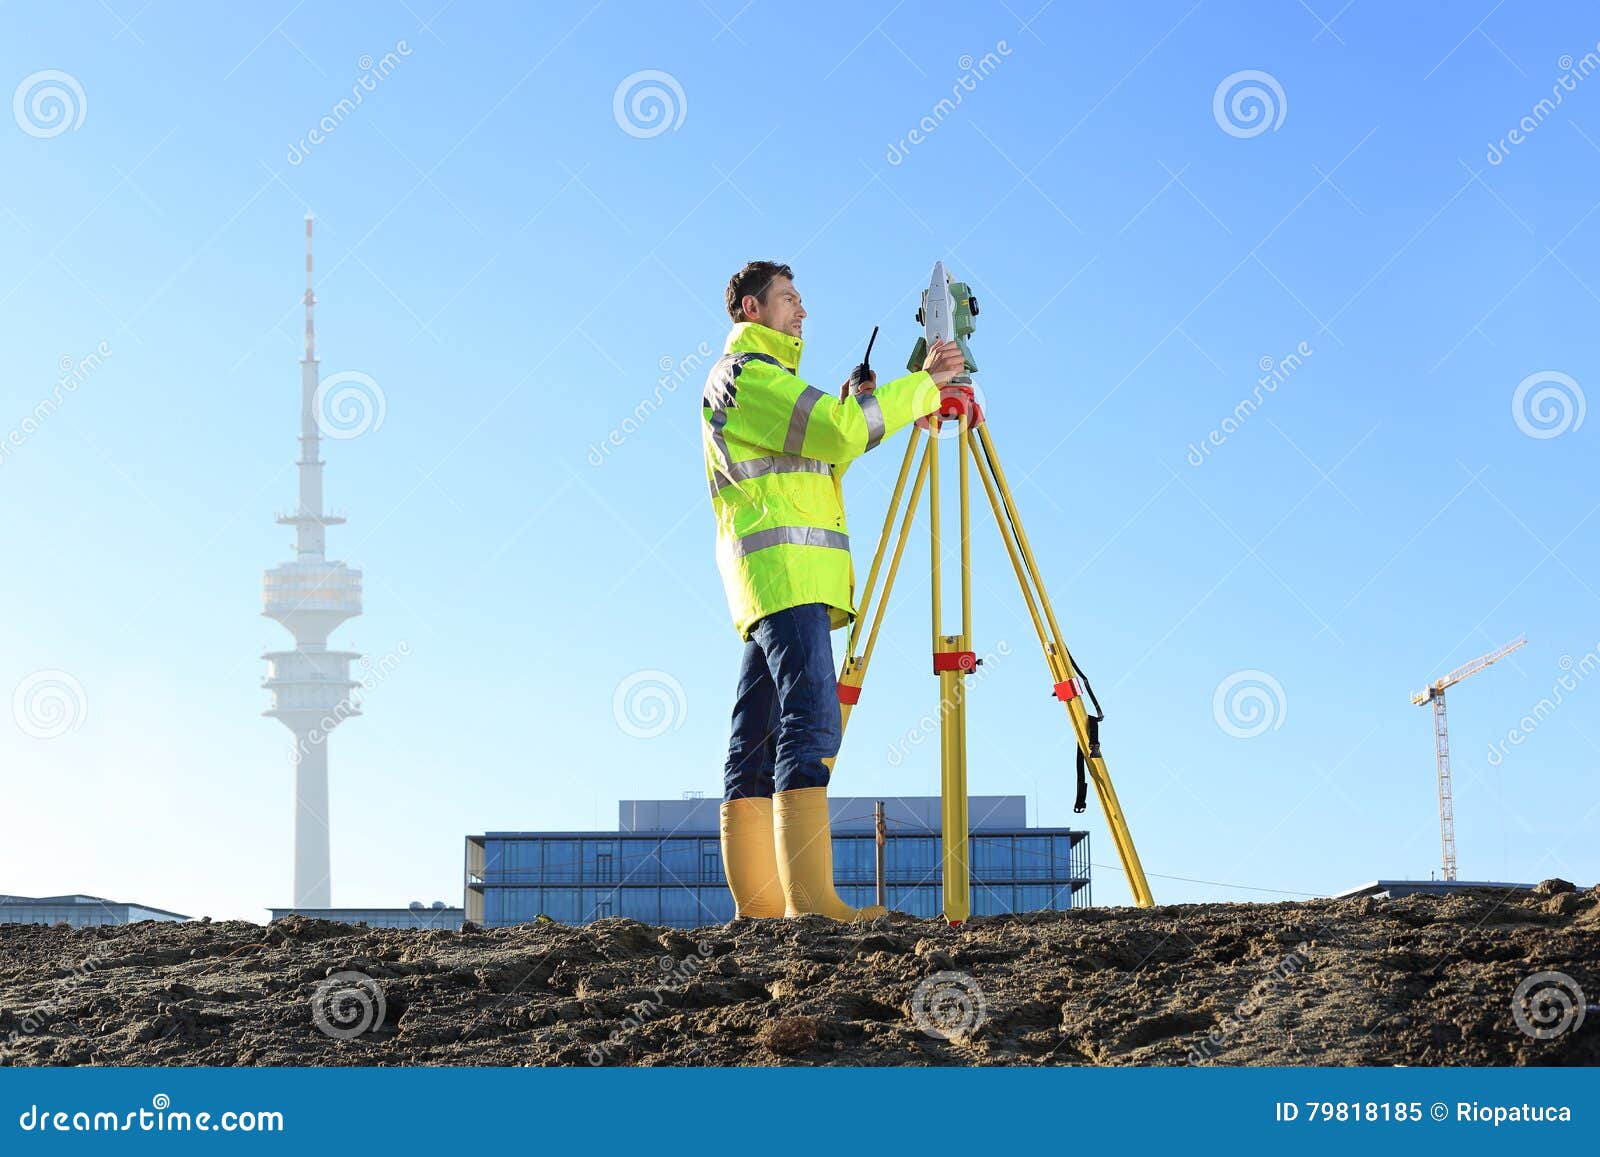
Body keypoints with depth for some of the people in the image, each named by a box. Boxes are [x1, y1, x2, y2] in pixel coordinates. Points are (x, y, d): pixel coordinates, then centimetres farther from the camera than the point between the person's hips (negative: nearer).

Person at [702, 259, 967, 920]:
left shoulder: (761, 377, 28)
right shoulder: (748, 373, -4)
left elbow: (823, 456, 27)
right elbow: (837, 432, -16)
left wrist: (851, 405, 13)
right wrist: (922, 383, -10)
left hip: (776, 580, 11)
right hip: (786, 567, -11)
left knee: (759, 734, 5)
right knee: (811, 719, -20)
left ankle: (757, 896, 4)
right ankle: (810, 894, -28)